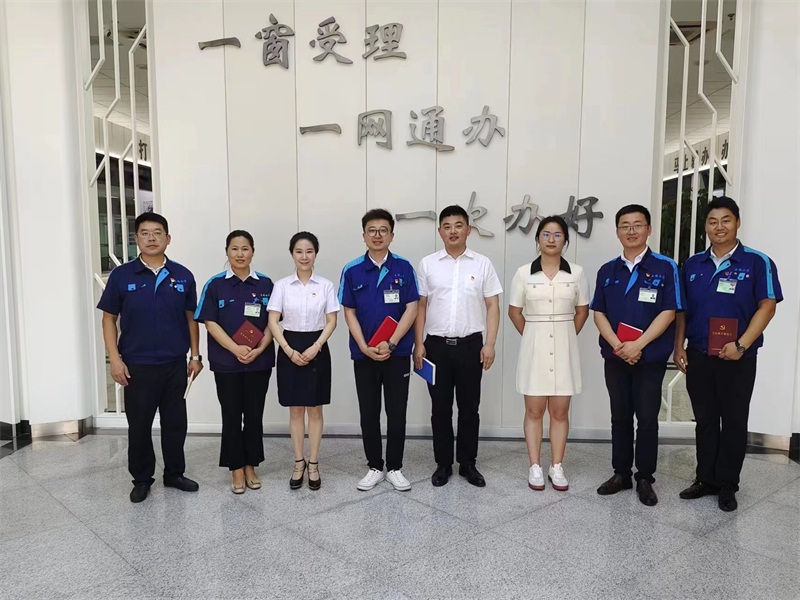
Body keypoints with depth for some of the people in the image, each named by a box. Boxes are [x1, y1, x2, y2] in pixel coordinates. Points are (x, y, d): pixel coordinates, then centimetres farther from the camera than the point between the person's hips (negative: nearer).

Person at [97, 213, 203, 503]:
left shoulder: (183, 276, 1)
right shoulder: (121, 275, -3)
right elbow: (109, 319, 0)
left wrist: (195, 355, 4)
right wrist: (114, 359, -7)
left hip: (175, 363, 2)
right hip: (137, 365, -1)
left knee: (175, 422, 11)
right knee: (139, 425, 9)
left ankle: (174, 473, 28)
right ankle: (142, 479, 25)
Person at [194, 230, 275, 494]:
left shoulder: (265, 284, 3)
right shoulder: (215, 284, -1)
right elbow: (210, 323, -5)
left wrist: (259, 349, -14)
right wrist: (235, 348, -18)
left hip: (259, 362, 1)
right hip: (226, 362, -1)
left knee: (254, 415, 8)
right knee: (231, 416, 5)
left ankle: (251, 466, 22)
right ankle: (236, 469, 18)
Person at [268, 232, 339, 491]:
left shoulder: (326, 285, -1)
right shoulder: (282, 285, 0)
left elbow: (331, 321, -1)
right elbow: (273, 322, -3)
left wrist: (315, 347, -14)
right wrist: (289, 350, -13)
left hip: (316, 349, 0)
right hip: (289, 348, 1)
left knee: (314, 409, 6)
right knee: (295, 410, 8)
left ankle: (313, 463, 17)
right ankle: (299, 463, 21)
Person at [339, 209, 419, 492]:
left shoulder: (404, 268, -2)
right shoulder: (352, 271, 0)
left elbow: (411, 309, -5)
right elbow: (349, 313, 0)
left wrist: (391, 344, -14)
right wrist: (365, 347, -12)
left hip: (398, 353, -1)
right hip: (364, 355, 1)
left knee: (397, 413, 7)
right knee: (369, 414, 9)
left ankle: (395, 468, 21)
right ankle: (374, 467, 23)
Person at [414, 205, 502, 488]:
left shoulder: (482, 264, 2)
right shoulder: (427, 264, 3)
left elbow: (493, 306, 2)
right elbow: (420, 306, 4)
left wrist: (490, 343, -6)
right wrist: (419, 344, -2)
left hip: (470, 345, 0)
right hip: (436, 345, 0)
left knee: (469, 408, 9)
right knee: (440, 408, 8)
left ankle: (468, 464, 23)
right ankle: (443, 464, 21)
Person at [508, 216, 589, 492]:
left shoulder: (576, 272, 1)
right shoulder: (524, 273, -2)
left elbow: (582, 311, 9)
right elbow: (514, 312, 5)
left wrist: (567, 338, 7)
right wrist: (531, 337, 5)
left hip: (564, 347, 1)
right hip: (534, 346, -1)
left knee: (560, 410, 8)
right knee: (534, 410, 6)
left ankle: (557, 467, 18)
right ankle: (535, 467, 15)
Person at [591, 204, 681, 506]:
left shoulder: (665, 267, -4)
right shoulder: (607, 271, 6)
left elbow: (668, 312, -9)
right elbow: (598, 313, 4)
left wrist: (638, 345, -17)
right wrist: (617, 345, -11)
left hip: (651, 358, -3)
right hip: (615, 357, 3)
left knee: (647, 419, 4)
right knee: (620, 417, 12)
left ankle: (645, 479, 18)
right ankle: (621, 473, 24)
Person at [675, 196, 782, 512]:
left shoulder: (757, 262, -4)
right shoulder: (693, 264, 7)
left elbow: (767, 307, -9)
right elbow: (682, 310, 10)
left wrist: (741, 345, -18)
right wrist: (679, 347, 2)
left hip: (737, 359, -3)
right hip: (697, 356, 3)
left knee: (734, 422, 7)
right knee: (704, 421, 12)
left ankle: (727, 485, 19)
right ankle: (705, 479, 24)